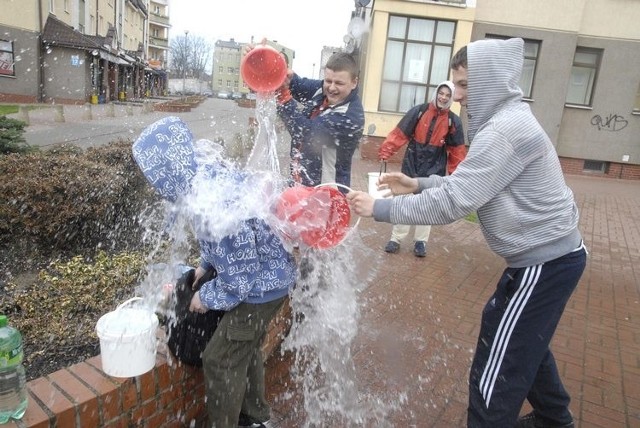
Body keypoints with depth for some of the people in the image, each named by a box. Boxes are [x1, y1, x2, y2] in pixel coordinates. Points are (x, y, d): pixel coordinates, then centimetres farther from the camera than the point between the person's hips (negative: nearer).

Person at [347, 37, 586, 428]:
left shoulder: (505, 130, -23)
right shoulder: (507, 119, 10)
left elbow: (452, 202, -26)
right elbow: (470, 185, 11)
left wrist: (380, 208, -20)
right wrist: (419, 184, 1)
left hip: (544, 263, -11)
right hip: (551, 254, 11)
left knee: (496, 372, -1)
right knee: (523, 343, 29)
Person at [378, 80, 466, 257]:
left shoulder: (453, 121, -2)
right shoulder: (419, 111, -5)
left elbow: (456, 150, 2)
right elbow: (400, 133, -9)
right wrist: (385, 151, -17)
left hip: (434, 169, 1)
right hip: (411, 165, 0)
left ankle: (420, 241, 24)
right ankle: (396, 239, 19)